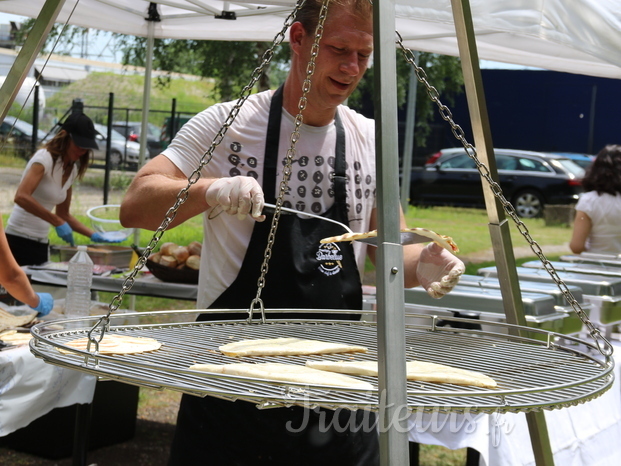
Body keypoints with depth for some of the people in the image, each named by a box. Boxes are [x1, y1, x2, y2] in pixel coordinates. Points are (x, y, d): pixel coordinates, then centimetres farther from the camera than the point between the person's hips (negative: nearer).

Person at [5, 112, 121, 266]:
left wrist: (93, 235, 7)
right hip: (20, 241, -8)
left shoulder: (72, 170, 11)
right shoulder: (45, 158, -12)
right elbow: (21, 197, -27)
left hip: (40, 243, 8)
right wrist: (58, 223, -28)